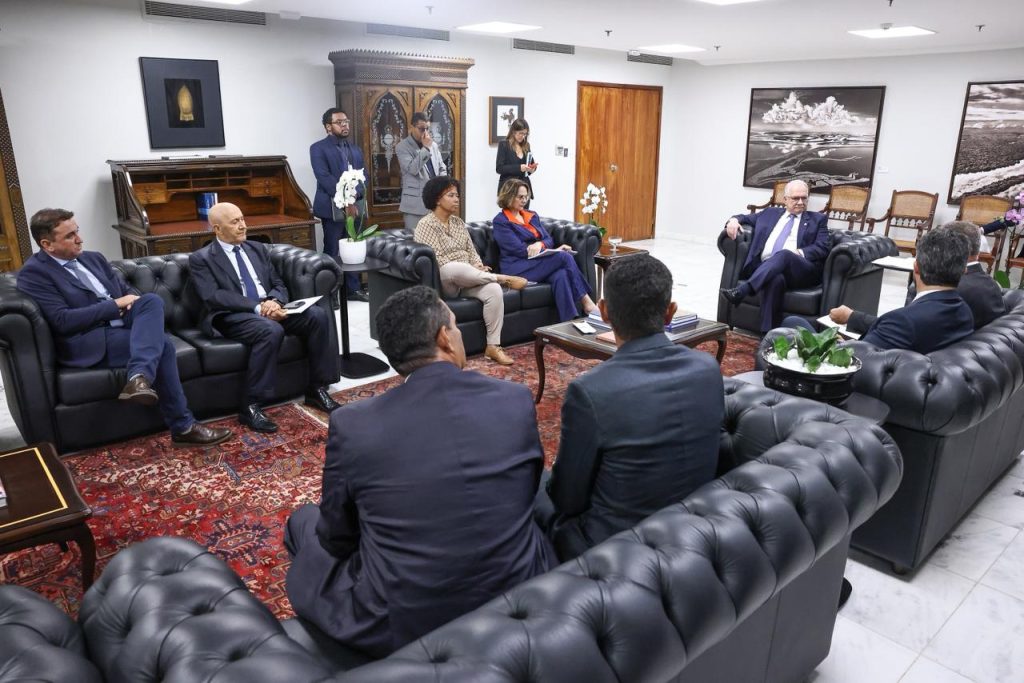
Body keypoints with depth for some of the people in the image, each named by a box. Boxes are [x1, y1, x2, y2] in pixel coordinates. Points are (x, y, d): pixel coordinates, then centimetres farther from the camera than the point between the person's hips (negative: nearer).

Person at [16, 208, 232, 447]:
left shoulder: (93, 258, 19)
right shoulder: (33, 273, -5)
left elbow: (126, 291, 21)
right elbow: (62, 321, -16)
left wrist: (132, 302, -4)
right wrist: (115, 304, -13)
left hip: (121, 324, 7)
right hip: (89, 341, -7)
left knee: (152, 300, -25)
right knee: (162, 345, -27)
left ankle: (139, 377, -43)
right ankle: (183, 427, -23)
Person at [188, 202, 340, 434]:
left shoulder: (258, 249, 20)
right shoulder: (201, 259, 3)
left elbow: (279, 285, 15)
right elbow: (213, 297, -11)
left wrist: (274, 301, -10)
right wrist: (257, 307, -22)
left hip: (270, 310, 6)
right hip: (233, 316, -5)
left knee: (317, 315, -20)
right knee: (271, 330, -37)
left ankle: (317, 389, -9)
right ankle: (250, 406, -27)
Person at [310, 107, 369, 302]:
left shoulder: (355, 149, 17)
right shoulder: (318, 148, -2)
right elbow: (324, 178, -13)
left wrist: (354, 197, -9)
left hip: (355, 206, 6)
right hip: (333, 207, -5)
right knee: (333, 252, -1)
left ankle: (354, 289, 18)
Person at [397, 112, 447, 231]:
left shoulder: (433, 145, 13)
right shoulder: (402, 147, -6)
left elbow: (442, 168, 19)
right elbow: (412, 169, -19)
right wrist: (426, 148, -17)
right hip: (415, 204, -5)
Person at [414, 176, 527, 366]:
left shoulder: (458, 222, 17)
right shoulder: (426, 225, -5)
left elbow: (471, 250, 17)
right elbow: (436, 261, -14)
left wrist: (479, 267, -6)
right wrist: (472, 270, -18)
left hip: (468, 279, 6)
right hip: (444, 281, -6)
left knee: (493, 290, -26)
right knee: (457, 268, -41)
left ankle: (493, 346, -23)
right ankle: (505, 278, -21)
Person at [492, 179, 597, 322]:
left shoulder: (532, 216, 20)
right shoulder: (500, 222, -1)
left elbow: (549, 239, 13)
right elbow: (518, 249, -11)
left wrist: (540, 244, -14)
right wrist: (554, 251, -12)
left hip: (539, 263, 6)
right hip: (517, 269, -5)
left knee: (561, 276, -31)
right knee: (564, 257, -25)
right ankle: (586, 301, -19)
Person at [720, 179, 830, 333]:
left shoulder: (818, 219, 21)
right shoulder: (770, 213, 28)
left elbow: (823, 248, 8)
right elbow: (746, 218, 35)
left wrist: (800, 253, -11)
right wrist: (734, 220, 9)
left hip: (800, 270, -1)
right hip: (766, 268, 1)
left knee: (784, 254, -37)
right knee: (775, 279, -38)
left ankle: (742, 291, -51)